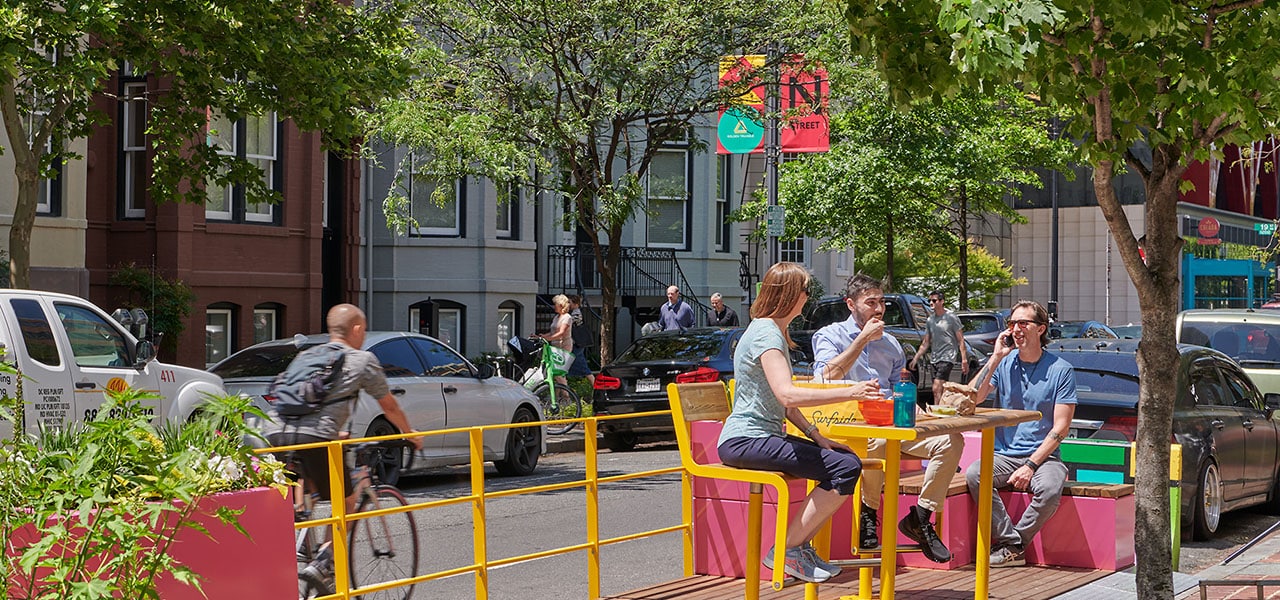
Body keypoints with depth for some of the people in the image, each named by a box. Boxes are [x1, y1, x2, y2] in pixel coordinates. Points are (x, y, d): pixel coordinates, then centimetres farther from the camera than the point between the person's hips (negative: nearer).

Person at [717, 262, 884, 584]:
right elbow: (787, 394, -29)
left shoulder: (774, 332, 20)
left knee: (848, 460, 0)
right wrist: (849, 392, -29)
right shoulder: (766, 335, -13)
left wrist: (815, 435, 9)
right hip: (745, 440, -10)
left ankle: (801, 546, 5)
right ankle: (787, 550, -13)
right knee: (845, 467, -20)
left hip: (766, 435, 10)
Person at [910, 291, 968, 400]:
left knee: (936, 389, -19)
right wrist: (915, 358, 12)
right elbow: (925, 343, 18)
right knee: (942, 391, 8)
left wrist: (964, 360, -10)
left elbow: (960, 340, -4)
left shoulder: (951, 318, -4)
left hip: (947, 358, -7)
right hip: (934, 359, 7)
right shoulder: (930, 320, 13)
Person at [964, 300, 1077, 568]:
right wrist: (996, 357, -8)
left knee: (1050, 489, -35)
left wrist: (1031, 465, -15)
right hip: (1003, 455, 3)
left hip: (1043, 455, -2)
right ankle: (1014, 548, -23)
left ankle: (1010, 544, -14)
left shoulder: (1061, 370, 0)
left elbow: (1061, 427, -5)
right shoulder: (1003, 363, 8)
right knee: (974, 475, -29)